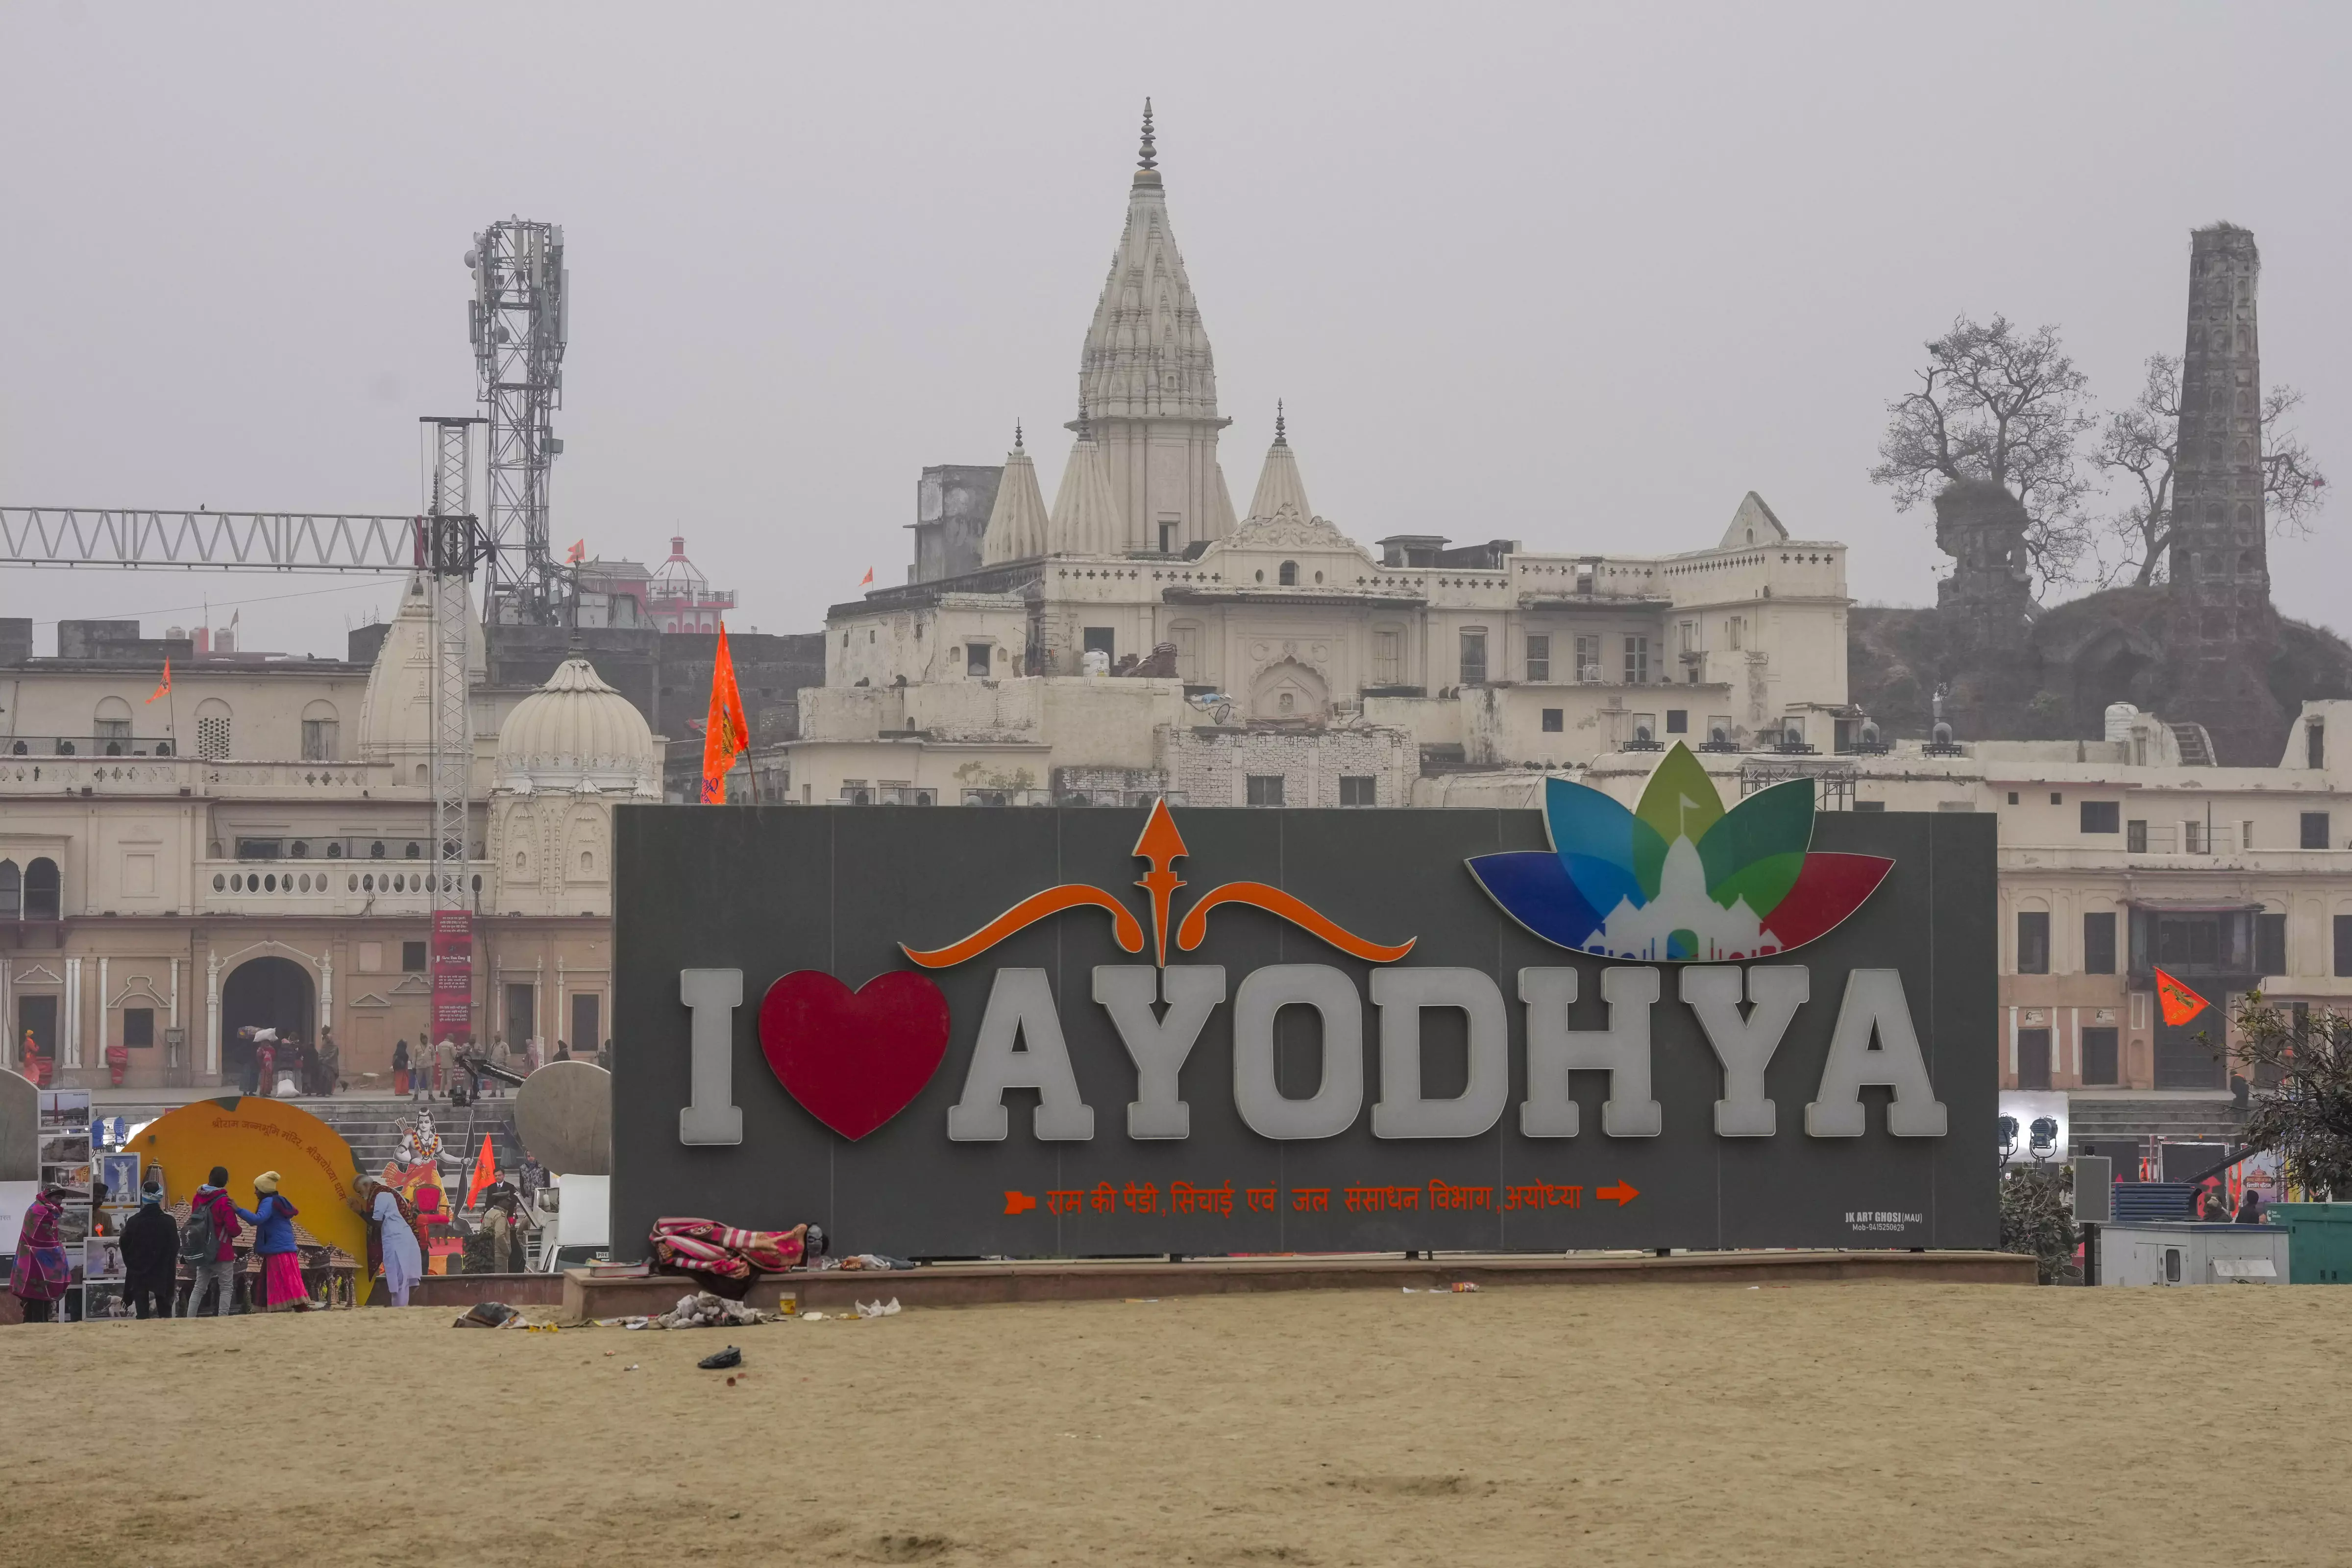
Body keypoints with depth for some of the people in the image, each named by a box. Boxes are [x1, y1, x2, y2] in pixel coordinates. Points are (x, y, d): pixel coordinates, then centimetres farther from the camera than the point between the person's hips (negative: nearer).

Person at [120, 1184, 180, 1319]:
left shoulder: (134, 1222, -11)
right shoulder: (169, 1222, -10)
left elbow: (125, 1247, -3)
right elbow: (176, 1247, -1)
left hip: (139, 1273, -1)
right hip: (163, 1273, 1)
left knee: (142, 1309, 3)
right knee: (164, 1308, 9)